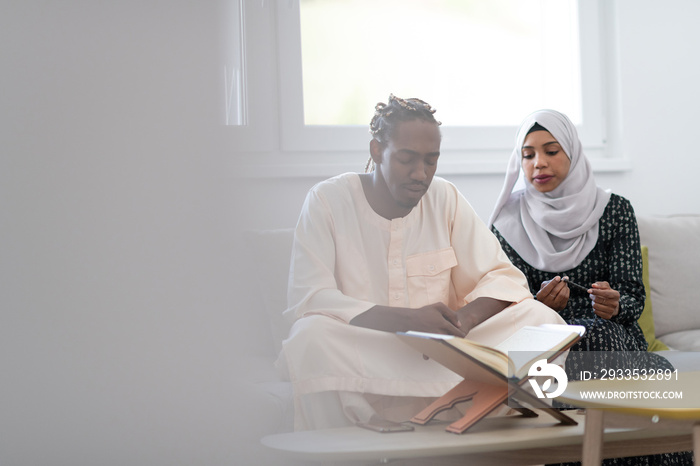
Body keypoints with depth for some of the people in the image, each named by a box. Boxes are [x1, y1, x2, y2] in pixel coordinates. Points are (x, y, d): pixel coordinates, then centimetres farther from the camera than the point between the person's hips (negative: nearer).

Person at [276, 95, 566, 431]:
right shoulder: (328, 201, -4)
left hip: (440, 353, 4)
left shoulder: (445, 199, 8)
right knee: (311, 337, -37)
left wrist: (463, 319, -20)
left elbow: (504, 277, 5)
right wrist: (408, 319, -30)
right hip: (361, 359, -4)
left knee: (540, 318, -16)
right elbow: (308, 299, -16)